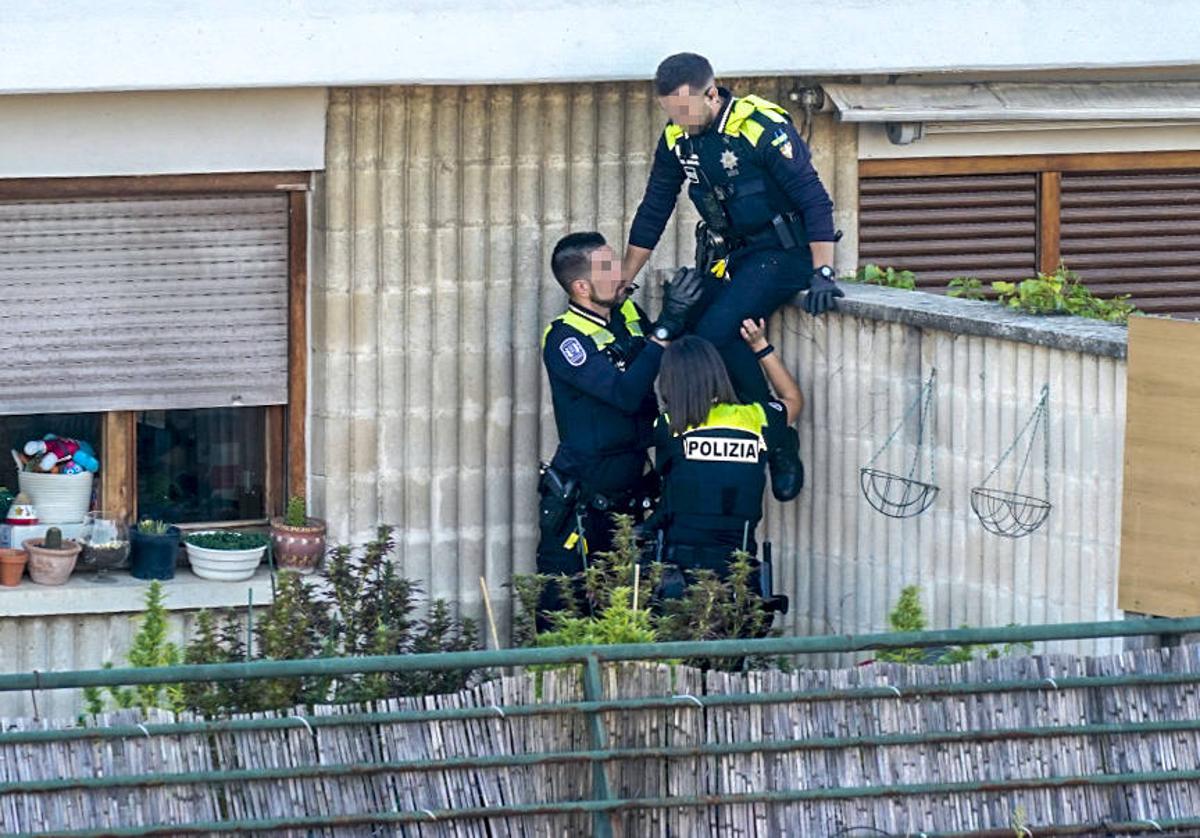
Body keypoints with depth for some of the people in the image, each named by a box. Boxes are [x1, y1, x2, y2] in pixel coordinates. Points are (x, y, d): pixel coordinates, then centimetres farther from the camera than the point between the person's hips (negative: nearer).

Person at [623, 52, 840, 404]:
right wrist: (619, 284, 12)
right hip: (729, 254, 7)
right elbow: (652, 213, 12)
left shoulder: (763, 127, -20)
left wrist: (822, 273, -27)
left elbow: (815, 201, -19)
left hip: (782, 252, -7)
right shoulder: (676, 137, 1)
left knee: (715, 332, -25)